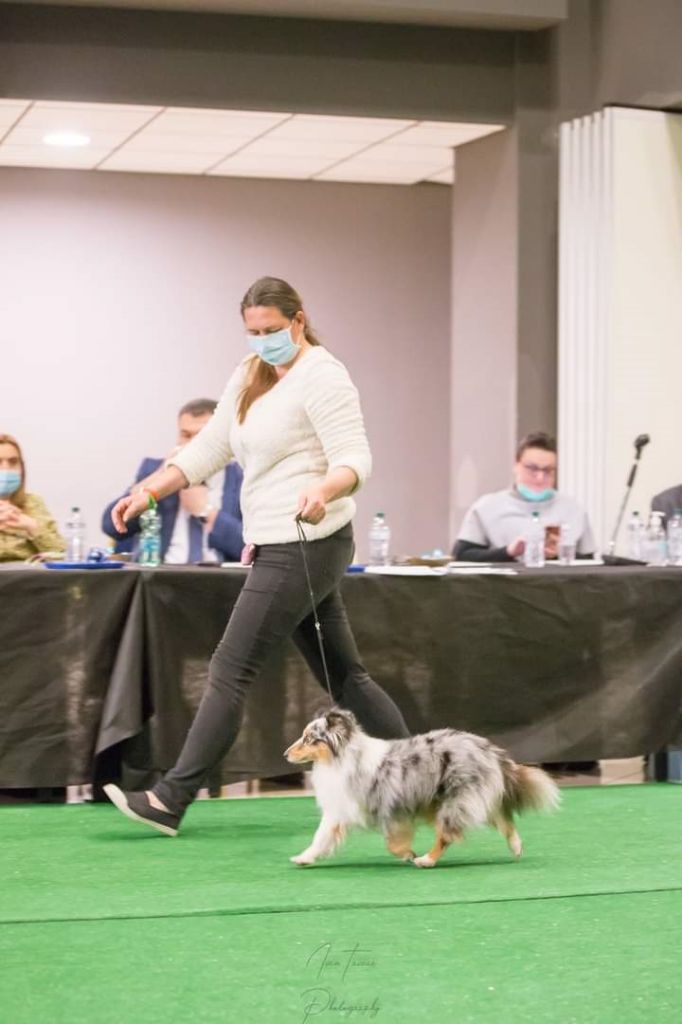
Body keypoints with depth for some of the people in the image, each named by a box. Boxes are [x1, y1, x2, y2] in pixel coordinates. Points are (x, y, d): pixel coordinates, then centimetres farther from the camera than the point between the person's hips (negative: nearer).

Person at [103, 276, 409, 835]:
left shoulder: (321, 375, -11)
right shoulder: (250, 376, 16)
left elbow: (355, 458, -19)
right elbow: (210, 447, 21)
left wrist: (323, 489, -39)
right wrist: (149, 492, 12)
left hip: (305, 546, -10)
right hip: (276, 546, 10)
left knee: (231, 669, -9)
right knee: (343, 675, 12)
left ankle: (172, 799, -6)